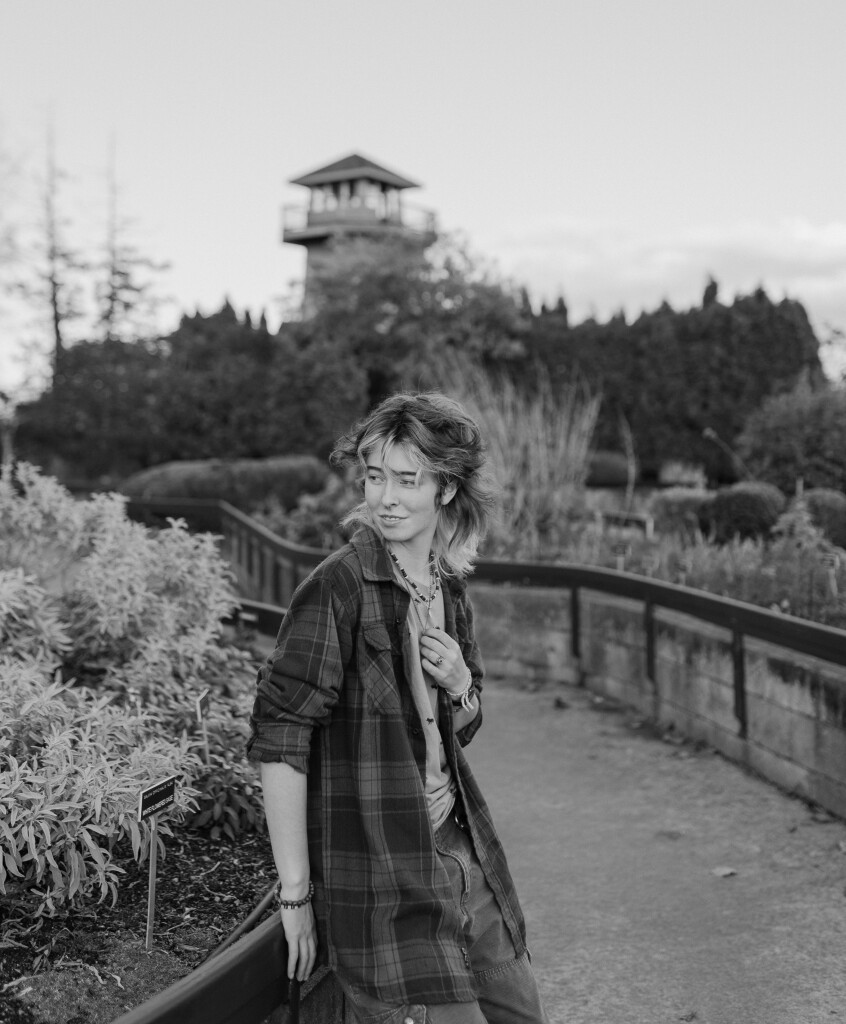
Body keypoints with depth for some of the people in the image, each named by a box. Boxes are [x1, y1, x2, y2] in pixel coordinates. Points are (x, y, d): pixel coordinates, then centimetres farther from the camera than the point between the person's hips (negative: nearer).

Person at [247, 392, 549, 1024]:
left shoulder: (450, 588, 8)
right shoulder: (338, 586, -15)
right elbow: (278, 740, -19)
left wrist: (461, 686, -3)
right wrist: (295, 893, -19)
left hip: (460, 850, 8)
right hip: (378, 875, -7)